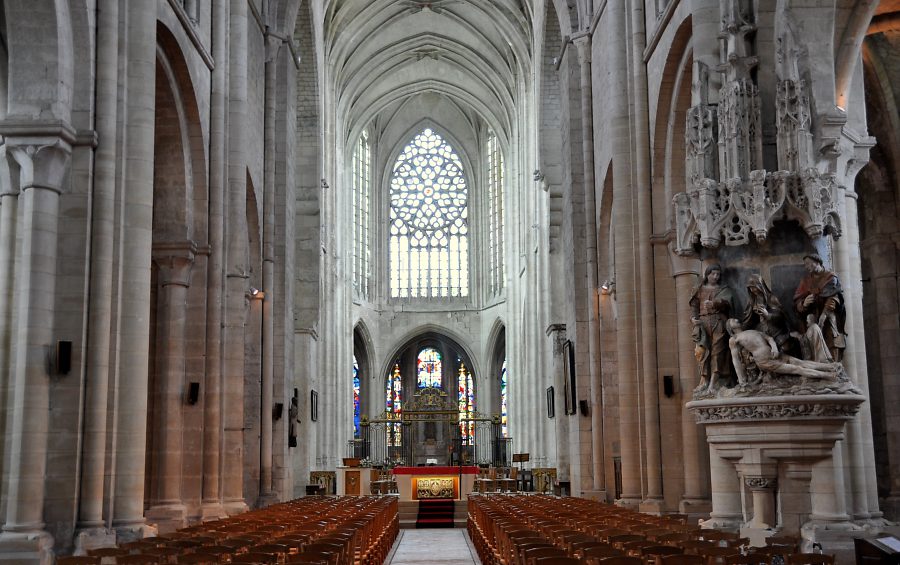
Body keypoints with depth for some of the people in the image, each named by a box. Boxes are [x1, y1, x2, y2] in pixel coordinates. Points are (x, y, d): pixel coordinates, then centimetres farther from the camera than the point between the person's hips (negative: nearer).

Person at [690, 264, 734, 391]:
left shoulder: (724, 289, 15)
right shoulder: (700, 290, 20)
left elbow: (726, 301, -6)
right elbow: (694, 306, 13)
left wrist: (713, 303, -27)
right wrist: (693, 318, -8)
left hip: (718, 322, -1)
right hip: (703, 322, 2)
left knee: (717, 350, -12)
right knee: (702, 350, -11)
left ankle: (713, 383, -18)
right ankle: (704, 380, -13)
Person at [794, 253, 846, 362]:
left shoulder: (831, 278, 6)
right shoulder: (805, 281, 18)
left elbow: (833, 299, -8)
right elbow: (796, 303, 8)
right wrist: (803, 304, -16)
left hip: (829, 324, -3)